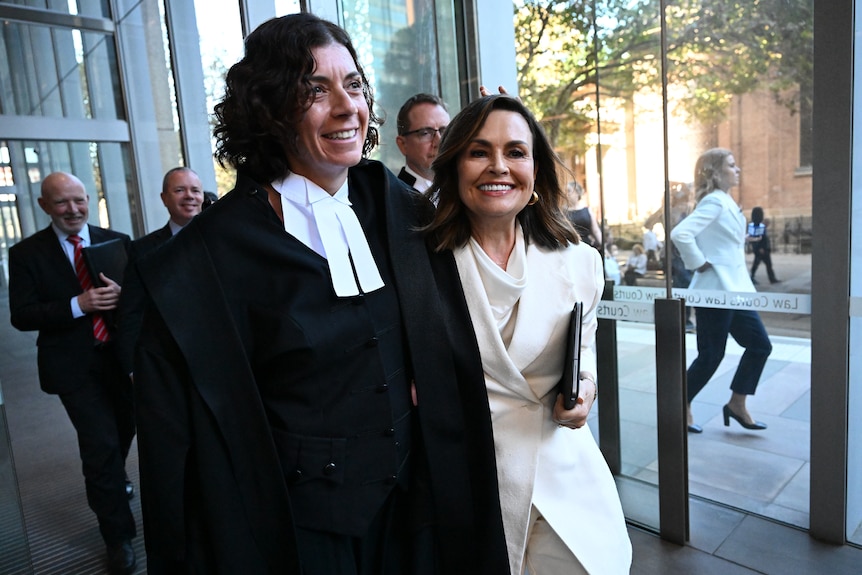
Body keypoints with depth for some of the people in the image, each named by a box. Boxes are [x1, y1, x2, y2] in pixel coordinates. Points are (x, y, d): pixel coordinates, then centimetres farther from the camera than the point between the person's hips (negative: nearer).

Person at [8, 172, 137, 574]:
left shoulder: (117, 242, 1)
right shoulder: (26, 253, -4)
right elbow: (21, 315, -10)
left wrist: (122, 295, -25)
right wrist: (79, 304, -23)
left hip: (121, 356, 3)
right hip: (74, 365, -3)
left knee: (123, 432, 22)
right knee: (101, 444, -6)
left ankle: (110, 481, 55)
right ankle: (118, 537, 11)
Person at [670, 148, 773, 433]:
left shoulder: (725, 202, 13)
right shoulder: (715, 202, -16)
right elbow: (680, 234, -31)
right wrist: (698, 264, -20)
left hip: (734, 289, 9)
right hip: (715, 291, -9)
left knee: (760, 345, 11)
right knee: (711, 354, 0)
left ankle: (737, 405, 21)